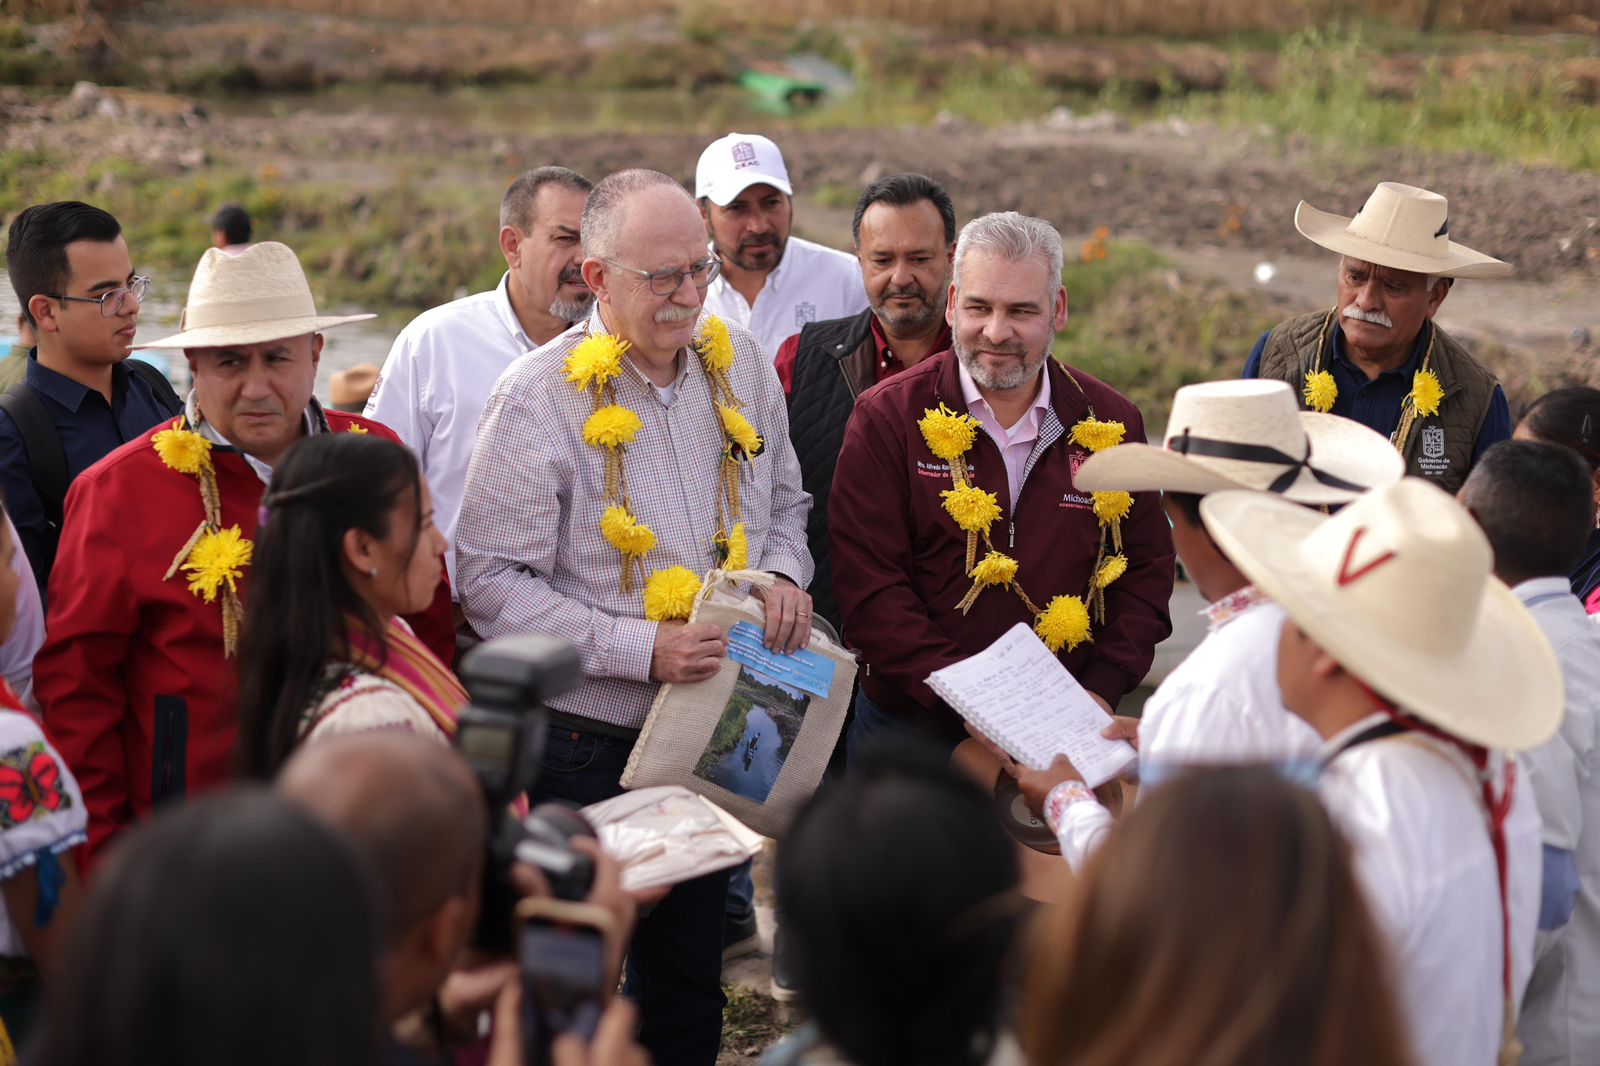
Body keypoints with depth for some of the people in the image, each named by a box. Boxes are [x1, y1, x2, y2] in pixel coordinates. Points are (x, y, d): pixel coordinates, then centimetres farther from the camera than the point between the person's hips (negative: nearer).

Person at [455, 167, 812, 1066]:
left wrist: (783, 573, -5)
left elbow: (783, 503, 18)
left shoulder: (741, 364, 3)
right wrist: (640, 649, -23)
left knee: (689, 990, 18)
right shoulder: (540, 399, -14)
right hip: (586, 750, -5)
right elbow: (492, 584, -16)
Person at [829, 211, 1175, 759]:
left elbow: (1147, 570, 7)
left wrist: (1101, 691, -8)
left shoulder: (1111, 423, 4)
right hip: (908, 729, -1)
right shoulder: (887, 418, -5)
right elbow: (866, 584, -11)